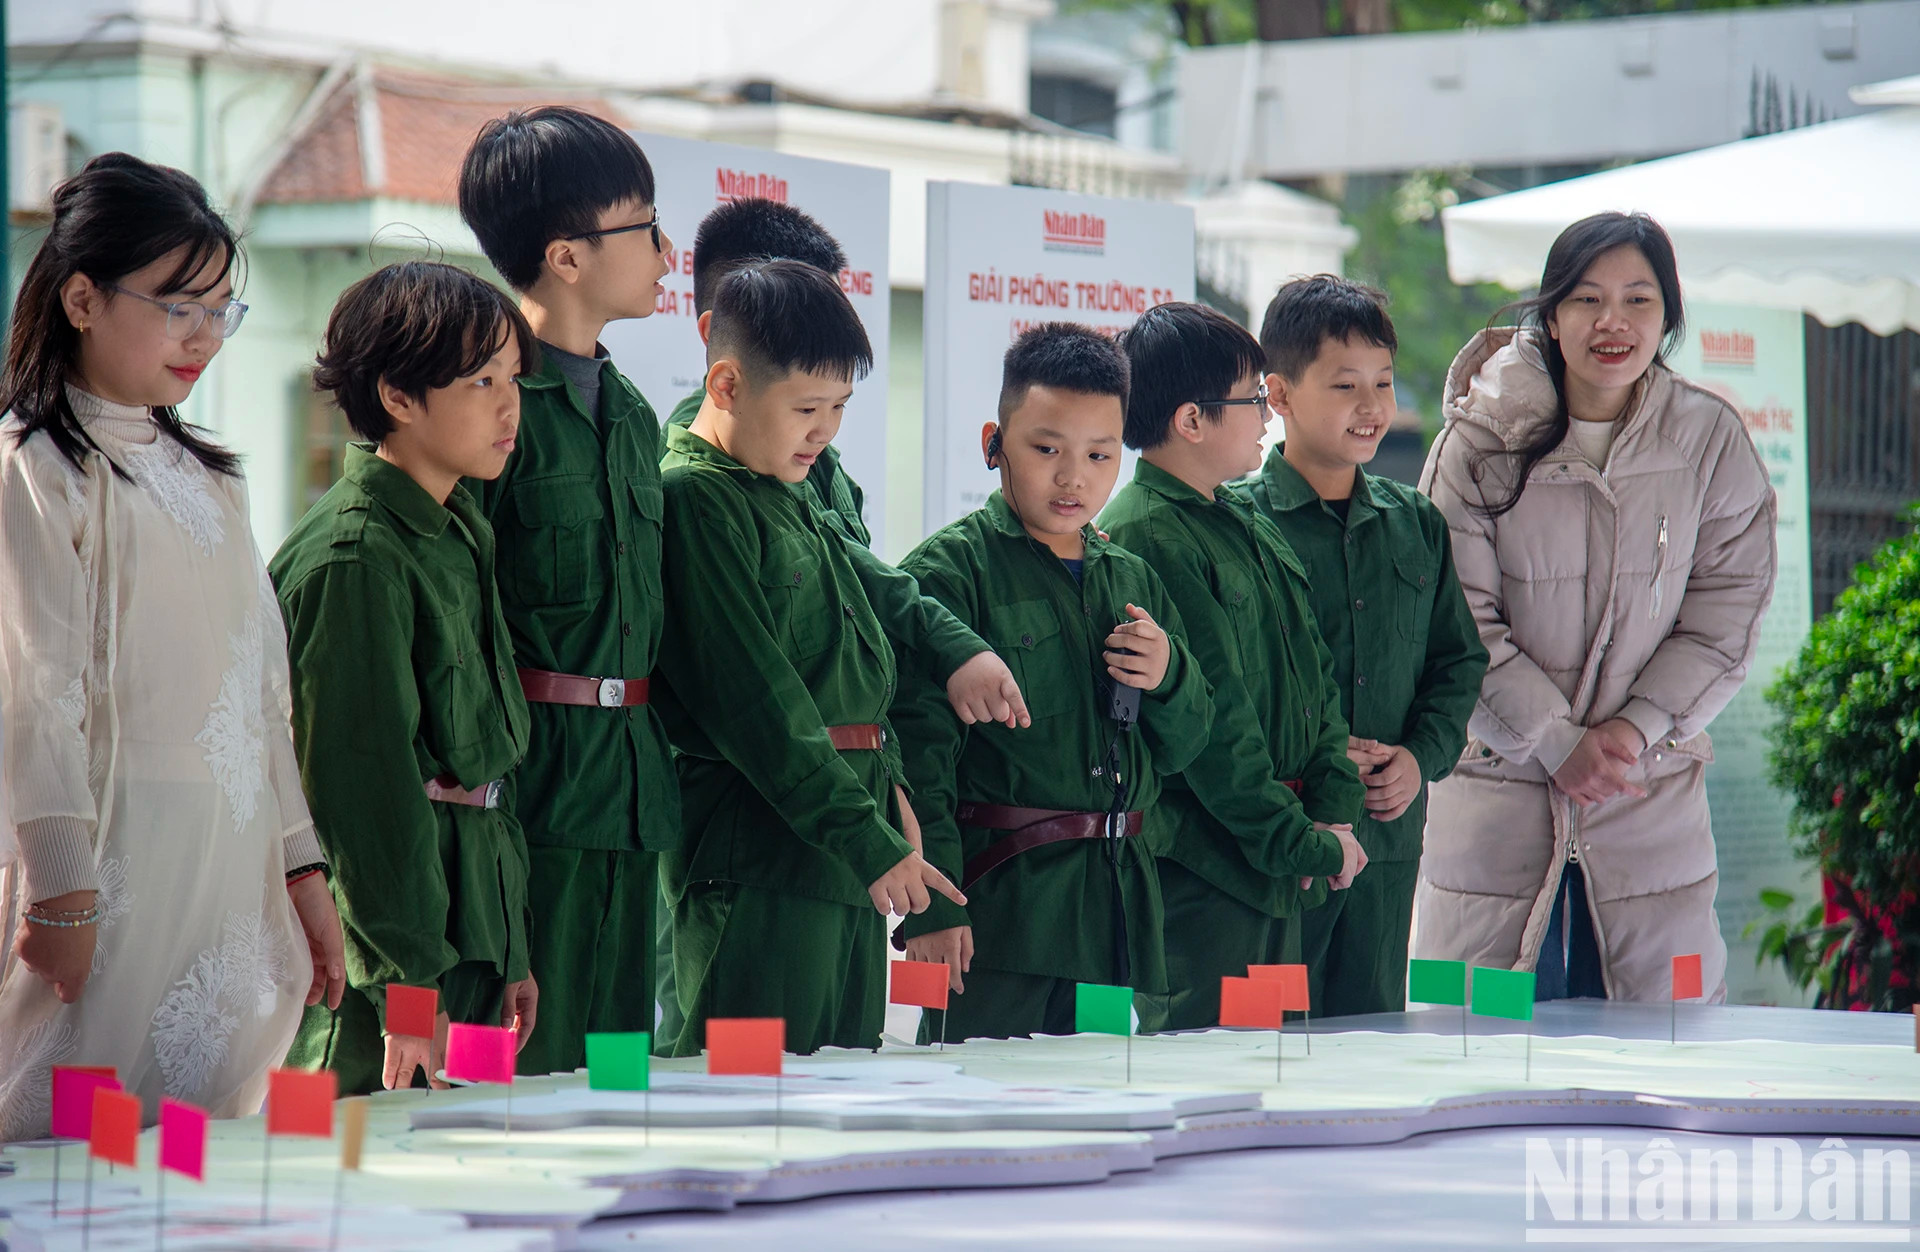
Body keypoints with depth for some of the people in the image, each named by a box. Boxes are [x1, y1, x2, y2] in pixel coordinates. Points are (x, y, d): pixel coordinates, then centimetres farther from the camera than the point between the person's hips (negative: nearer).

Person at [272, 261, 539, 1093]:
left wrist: (511, 955, 18)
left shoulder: (457, 533, 15)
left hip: (470, 922, 9)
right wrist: (410, 987, -18)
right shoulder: (355, 559, -15)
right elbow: (363, 782, -17)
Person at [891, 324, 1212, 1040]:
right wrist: (930, 905, -18)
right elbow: (919, 752, -11)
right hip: (1002, 902, -6)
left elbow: (1182, 749, 21)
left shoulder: (1133, 581, 17)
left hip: (1122, 899, 6)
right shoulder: (949, 571, -4)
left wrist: (1170, 679, -1)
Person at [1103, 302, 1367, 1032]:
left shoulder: (1249, 522, 15)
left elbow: (1313, 673, 16)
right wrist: (1307, 845, -13)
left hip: (1277, 875, 9)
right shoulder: (1143, 538, -16)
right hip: (1198, 869, -9)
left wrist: (1335, 813, 2)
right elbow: (1208, 724, -18)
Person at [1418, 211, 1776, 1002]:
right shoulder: (1483, 440, -4)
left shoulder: (1711, 439, 1)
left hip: (1653, 794, 1)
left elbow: (1726, 617, 1)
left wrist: (1637, 730, -11)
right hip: (1500, 784, -1)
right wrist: (1557, 743, -12)